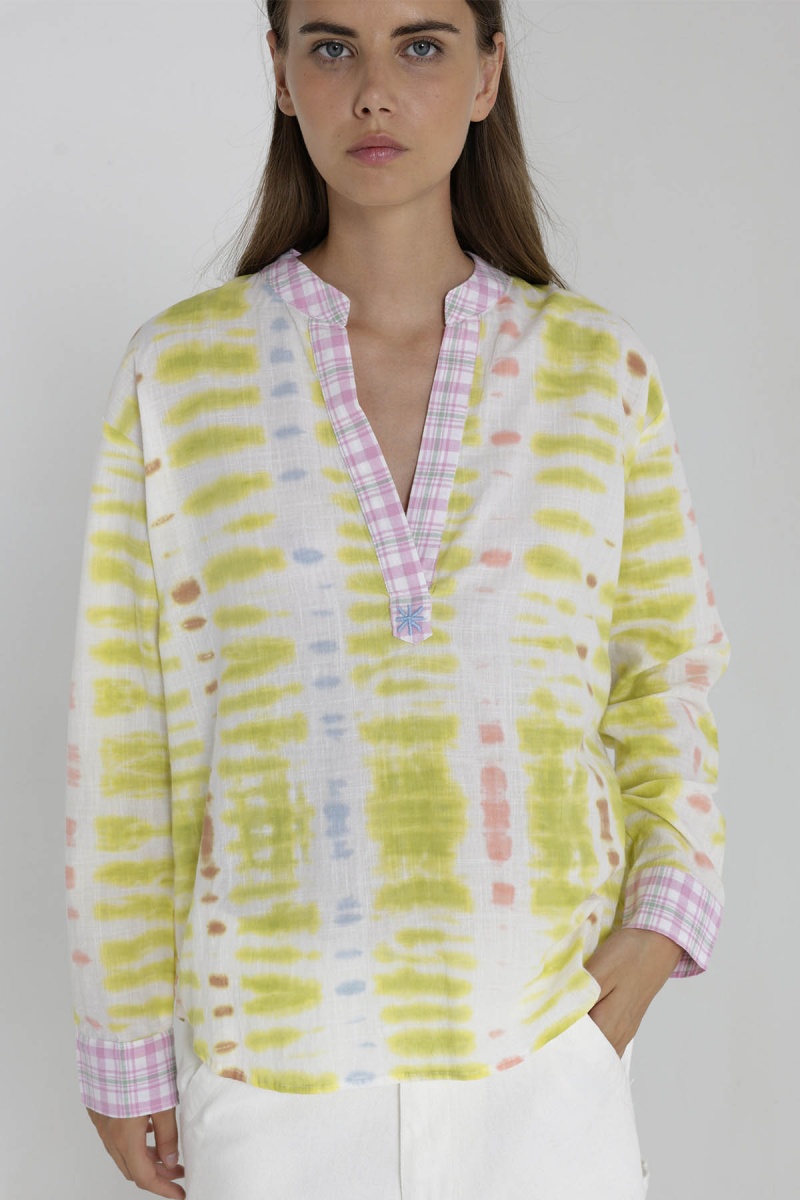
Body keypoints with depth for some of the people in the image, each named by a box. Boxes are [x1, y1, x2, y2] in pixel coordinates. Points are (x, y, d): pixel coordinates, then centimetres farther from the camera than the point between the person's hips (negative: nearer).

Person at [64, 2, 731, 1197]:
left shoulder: (600, 366, 0)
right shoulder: (178, 370, -3)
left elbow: (663, 684, 7)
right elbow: (122, 736, 1)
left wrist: (653, 941, -7)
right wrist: (127, 1048, 3)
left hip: (547, 1048, 1)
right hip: (274, 1055, 0)